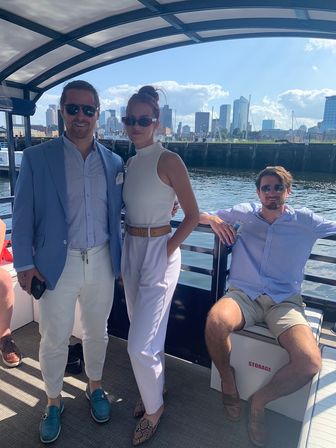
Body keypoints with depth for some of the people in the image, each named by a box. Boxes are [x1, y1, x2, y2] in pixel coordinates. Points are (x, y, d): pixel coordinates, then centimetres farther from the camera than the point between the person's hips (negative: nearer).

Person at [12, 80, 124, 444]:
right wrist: (25, 264, -7)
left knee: (96, 330, 19)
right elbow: (22, 216, -3)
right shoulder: (37, 157, -4)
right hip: (56, 264, -2)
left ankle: (95, 387, 44)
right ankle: (54, 401, 37)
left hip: (102, 262, 3)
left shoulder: (114, 162, 4)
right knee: (54, 338, 12)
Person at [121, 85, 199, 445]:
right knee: (145, 334, 20)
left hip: (158, 252, -7)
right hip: (130, 250, 7)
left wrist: (167, 250, -11)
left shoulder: (168, 161, -12)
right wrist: (125, 260, 14)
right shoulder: (129, 163, 9)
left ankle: (154, 406, 26)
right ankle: (154, 389, 44)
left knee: (139, 345, -2)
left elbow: (192, 216, -10)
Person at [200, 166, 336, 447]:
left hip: (285, 302, 0)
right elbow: (198, 216, 17)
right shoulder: (244, 213, 10)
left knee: (310, 363, -27)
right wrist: (213, 219, -4)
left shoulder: (305, 221, 8)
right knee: (215, 320, -35)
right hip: (243, 295, 0)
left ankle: (259, 402, 4)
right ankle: (229, 384, -3)